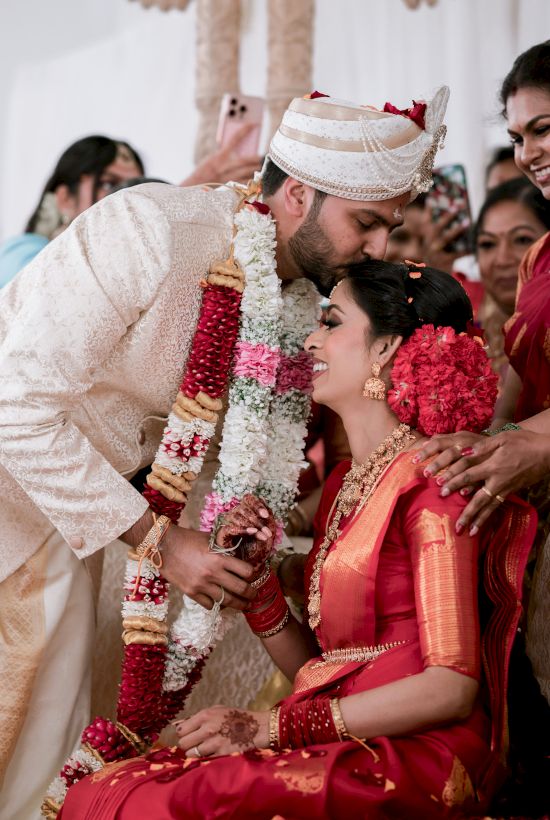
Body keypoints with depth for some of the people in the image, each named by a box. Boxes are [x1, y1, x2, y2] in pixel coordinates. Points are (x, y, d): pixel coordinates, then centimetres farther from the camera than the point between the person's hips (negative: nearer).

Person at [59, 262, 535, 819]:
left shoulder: (430, 477, -9)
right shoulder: (343, 482, 17)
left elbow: (451, 687, -15)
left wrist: (268, 727, -14)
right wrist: (253, 580, 0)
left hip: (415, 757, -7)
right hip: (338, 753, 7)